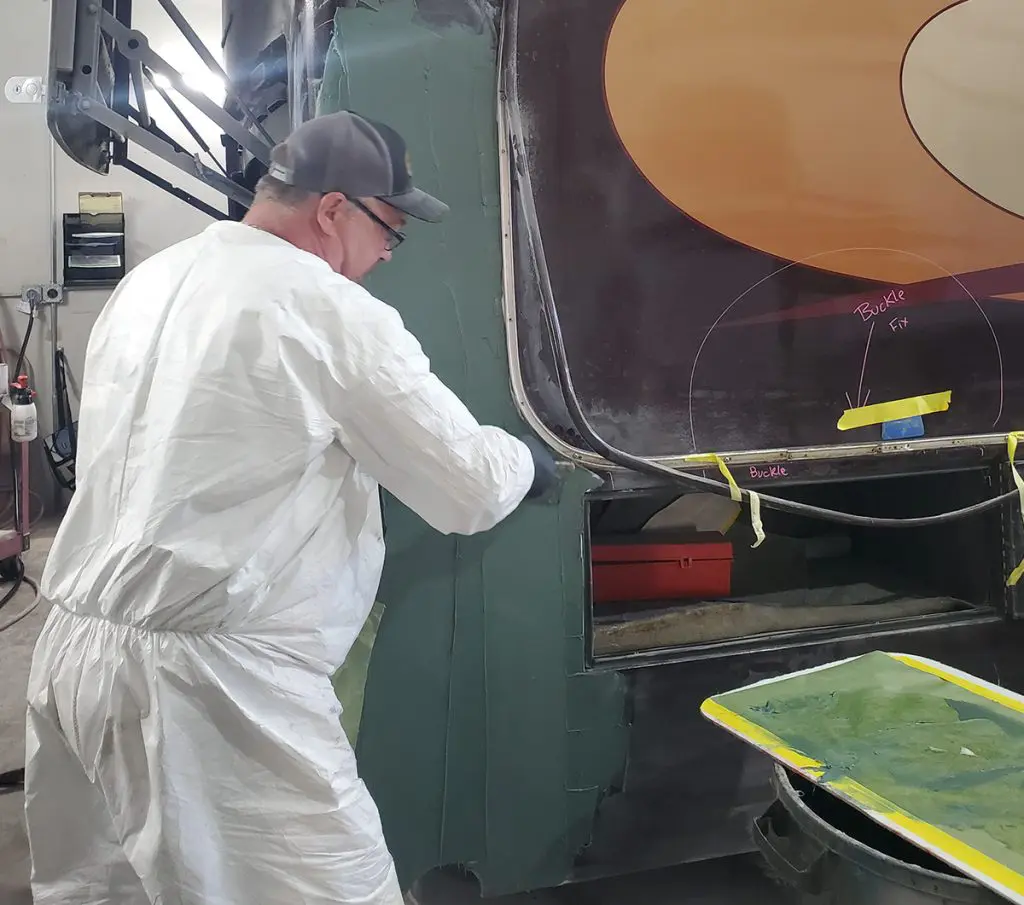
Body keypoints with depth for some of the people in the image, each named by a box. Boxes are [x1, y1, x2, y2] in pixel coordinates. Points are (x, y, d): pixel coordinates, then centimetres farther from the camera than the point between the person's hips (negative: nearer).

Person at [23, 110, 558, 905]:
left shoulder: (147, 284, 12)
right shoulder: (332, 312, -10)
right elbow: (470, 492, -6)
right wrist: (525, 461, 15)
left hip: (77, 648, 8)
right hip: (208, 681, -8)